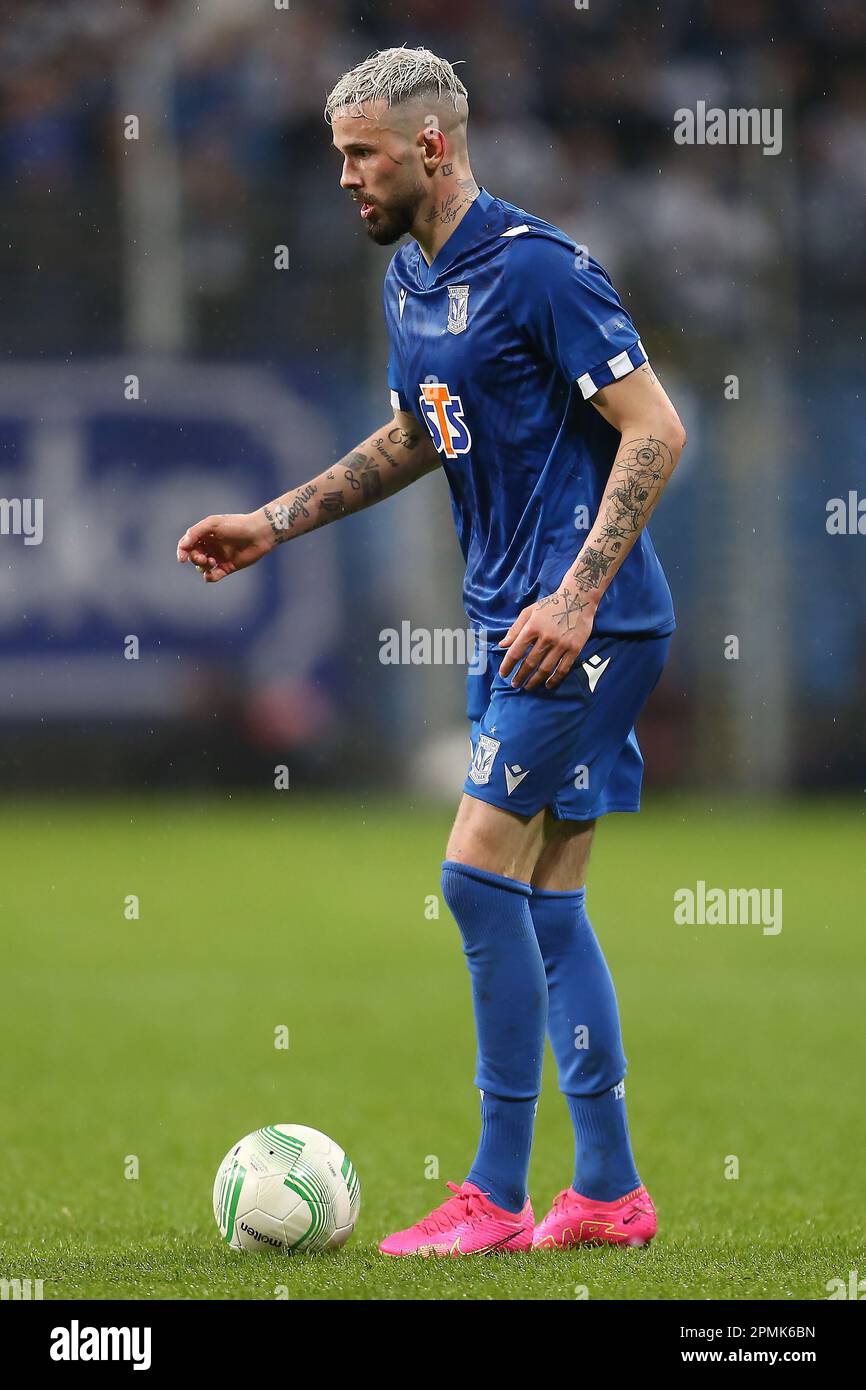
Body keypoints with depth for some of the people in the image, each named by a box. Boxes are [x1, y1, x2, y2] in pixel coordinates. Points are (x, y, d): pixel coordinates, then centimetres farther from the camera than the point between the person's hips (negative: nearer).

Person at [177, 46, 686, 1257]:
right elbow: (412, 441, 28)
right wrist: (272, 526, 21)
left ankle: (496, 1198, -9)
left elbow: (656, 430, -17)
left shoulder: (535, 268, -15)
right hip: (514, 616, 9)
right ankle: (609, 1191, 13)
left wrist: (577, 597, -23)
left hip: (587, 623, -9)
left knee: (480, 872, -13)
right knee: (547, 898, 8)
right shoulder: (408, 281, 13)